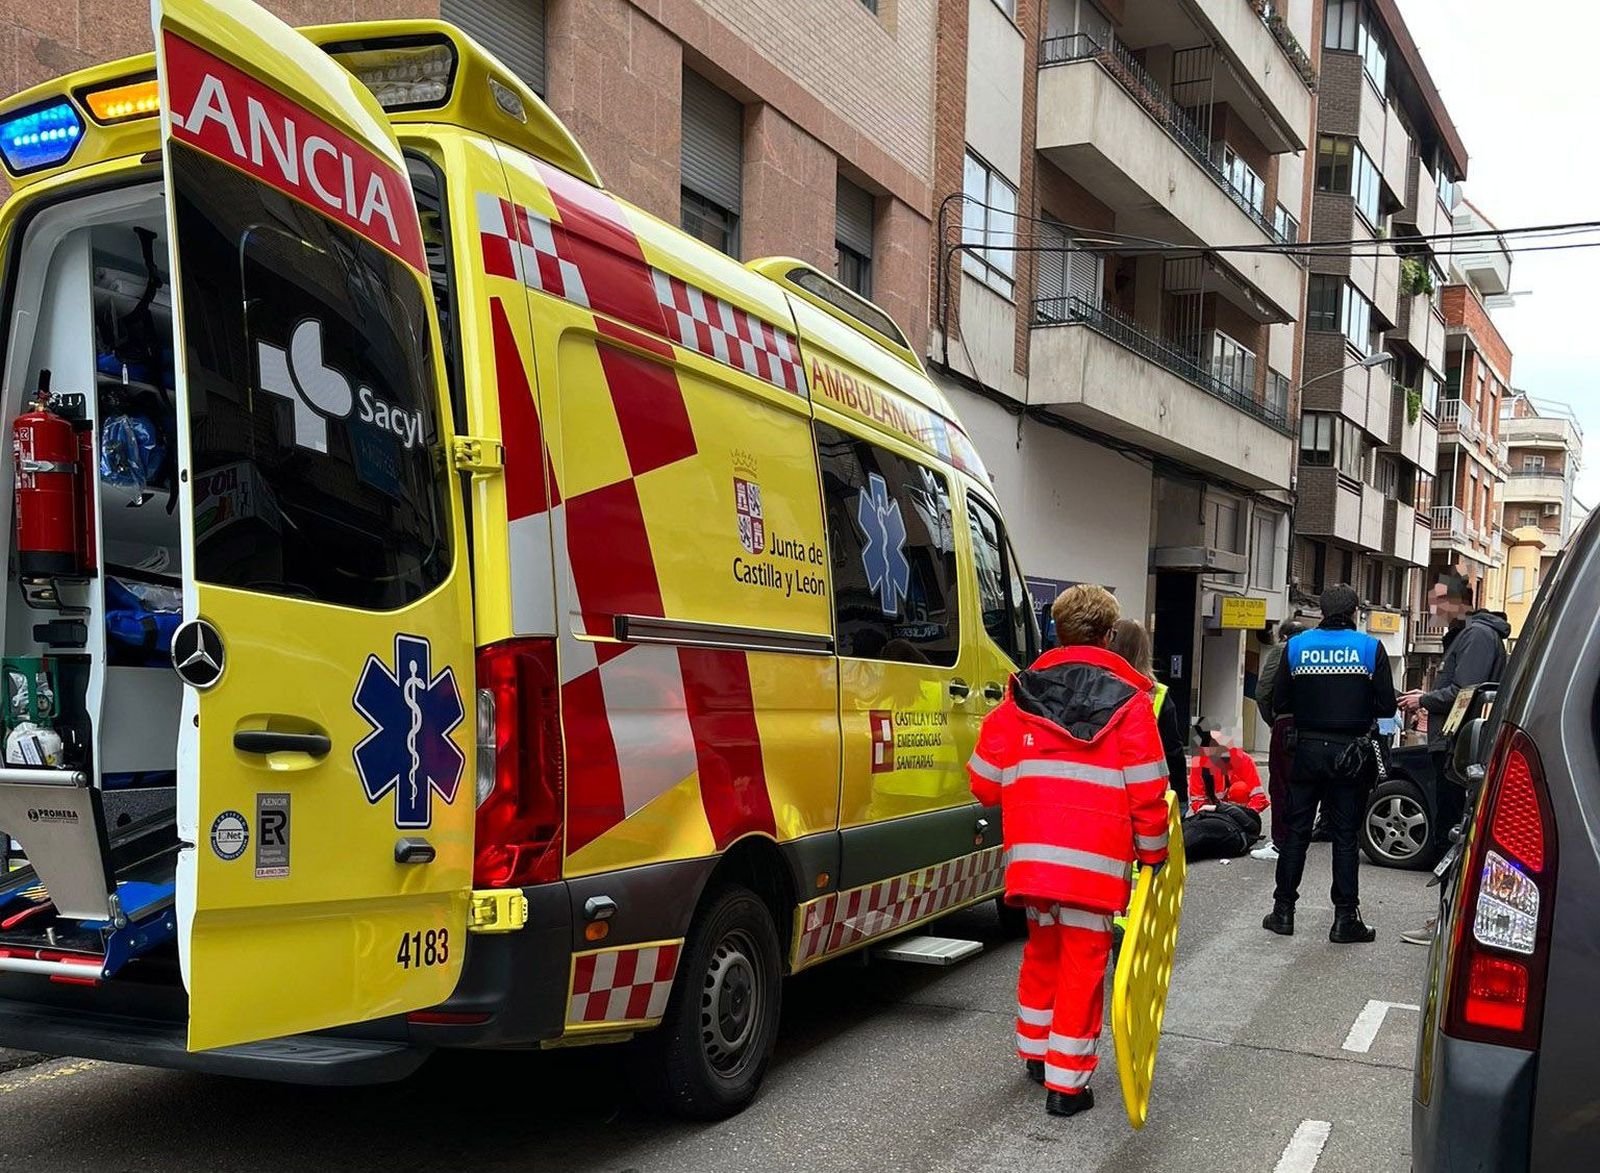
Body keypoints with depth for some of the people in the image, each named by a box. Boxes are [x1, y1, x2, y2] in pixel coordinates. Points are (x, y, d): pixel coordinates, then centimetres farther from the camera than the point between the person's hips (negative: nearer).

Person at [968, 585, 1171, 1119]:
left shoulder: (1021, 697, 7)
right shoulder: (1128, 701, -1)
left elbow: (985, 781, 8)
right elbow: (1147, 792, -5)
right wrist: (1153, 853, 7)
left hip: (1031, 853, 4)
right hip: (1096, 859, -4)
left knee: (1042, 950, 22)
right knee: (1083, 963, 5)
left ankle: (1036, 1054, 37)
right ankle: (1066, 1082, 8)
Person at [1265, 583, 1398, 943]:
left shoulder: (1297, 646, 0)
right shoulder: (1370, 648, -4)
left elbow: (1279, 704, 2)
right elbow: (1387, 706, -5)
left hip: (1307, 749, 1)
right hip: (1349, 751, -1)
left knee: (1296, 831, 10)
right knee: (1345, 835, 5)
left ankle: (1283, 911, 13)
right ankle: (1345, 919, 8)